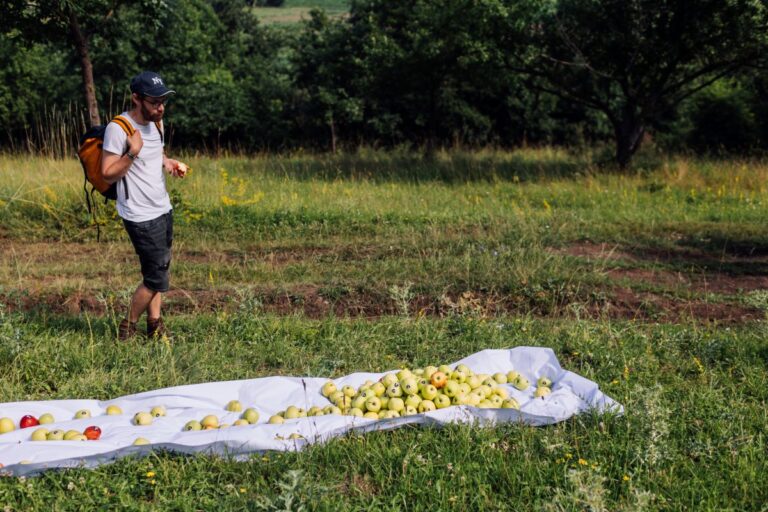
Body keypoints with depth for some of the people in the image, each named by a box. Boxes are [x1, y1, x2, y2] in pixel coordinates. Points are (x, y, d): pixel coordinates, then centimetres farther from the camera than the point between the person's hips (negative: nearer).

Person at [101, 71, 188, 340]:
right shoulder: (118, 128, -18)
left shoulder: (156, 122, 8)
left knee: (158, 271, 11)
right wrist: (132, 153, -29)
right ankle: (128, 327, 10)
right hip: (141, 217, -8)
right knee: (157, 277, -6)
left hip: (163, 210, 8)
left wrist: (170, 163, 5)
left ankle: (154, 324, 19)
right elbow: (108, 174, -16)